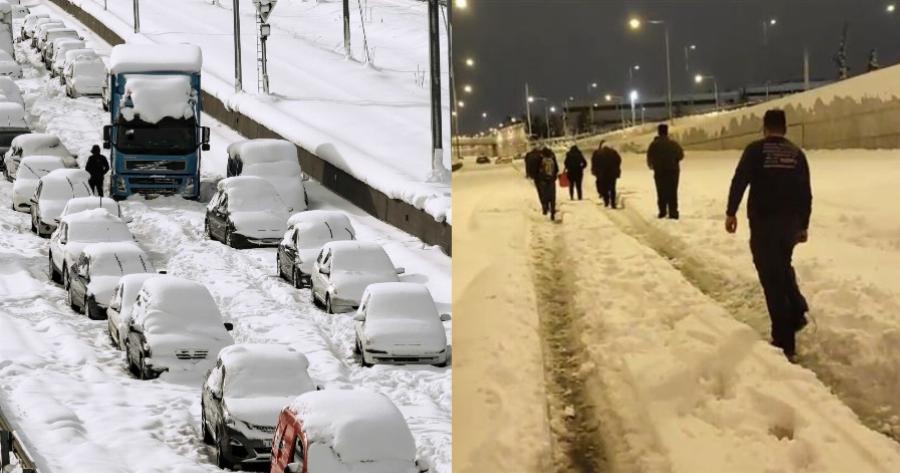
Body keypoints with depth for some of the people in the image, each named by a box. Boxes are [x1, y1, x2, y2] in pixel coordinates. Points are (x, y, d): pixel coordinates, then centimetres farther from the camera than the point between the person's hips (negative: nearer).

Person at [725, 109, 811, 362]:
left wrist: (731, 212, -4)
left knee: (772, 278, -1)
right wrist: (804, 225, 16)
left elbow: (739, 181, -13)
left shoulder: (755, 150, -6)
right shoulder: (797, 154, 6)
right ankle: (797, 311, 15)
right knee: (783, 266, 30)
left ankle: (784, 341, -2)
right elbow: (805, 193, 7)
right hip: (791, 223, 4)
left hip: (763, 222, -4)